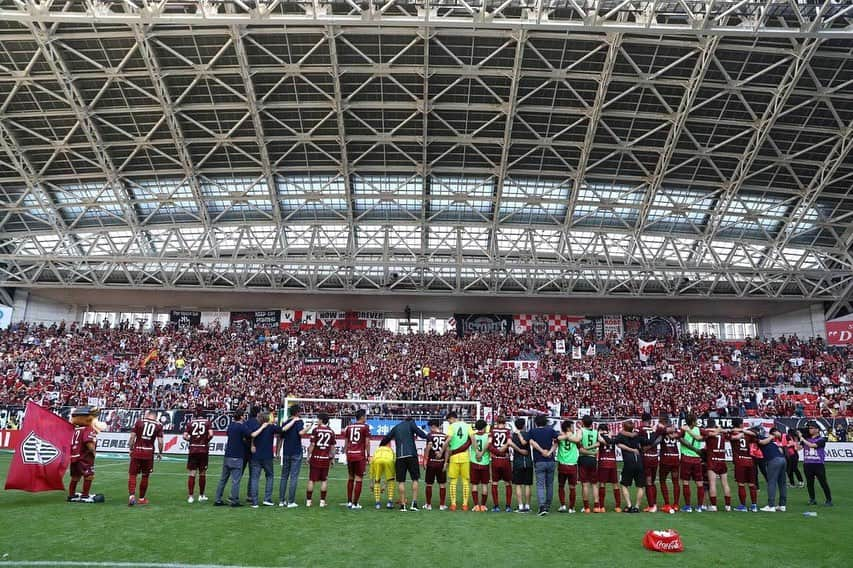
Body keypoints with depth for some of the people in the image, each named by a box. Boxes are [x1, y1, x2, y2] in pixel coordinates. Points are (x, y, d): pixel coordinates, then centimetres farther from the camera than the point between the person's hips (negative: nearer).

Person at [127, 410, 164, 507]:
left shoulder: (139, 422, 3)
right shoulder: (158, 425, 2)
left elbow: (132, 437, 0)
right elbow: (160, 441, -1)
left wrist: (131, 449, 11)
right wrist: (160, 453, 12)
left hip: (137, 451, 0)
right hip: (149, 452, 0)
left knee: (132, 474, 8)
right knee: (145, 476, 13)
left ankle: (132, 495, -10)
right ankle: (141, 498, 22)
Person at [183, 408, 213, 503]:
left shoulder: (190, 422, 5)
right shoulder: (207, 422, 1)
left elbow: (185, 436, -4)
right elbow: (211, 434, -12)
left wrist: (191, 440, 14)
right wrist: (206, 441, 6)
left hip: (193, 450, 1)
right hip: (204, 450, -1)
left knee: (192, 474, 5)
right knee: (202, 474, 10)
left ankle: (190, 496, 4)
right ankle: (201, 495, 18)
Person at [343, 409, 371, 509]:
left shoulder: (349, 427, 10)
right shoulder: (365, 427, -3)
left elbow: (346, 443, 12)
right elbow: (367, 442, -4)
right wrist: (368, 455, 2)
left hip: (350, 455, 5)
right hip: (360, 455, -5)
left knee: (350, 478, 17)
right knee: (359, 479, 2)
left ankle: (349, 502, 20)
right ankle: (355, 503, 4)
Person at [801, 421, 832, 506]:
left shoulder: (822, 439, -2)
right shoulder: (806, 438, 11)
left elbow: (812, 445, -17)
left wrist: (802, 438, -12)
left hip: (818, 464, -4)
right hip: (807, 464, 4)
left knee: (823, 482, 0)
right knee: (809, 483, 8)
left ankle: (828, 500, 9)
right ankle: (812, 499, 18)